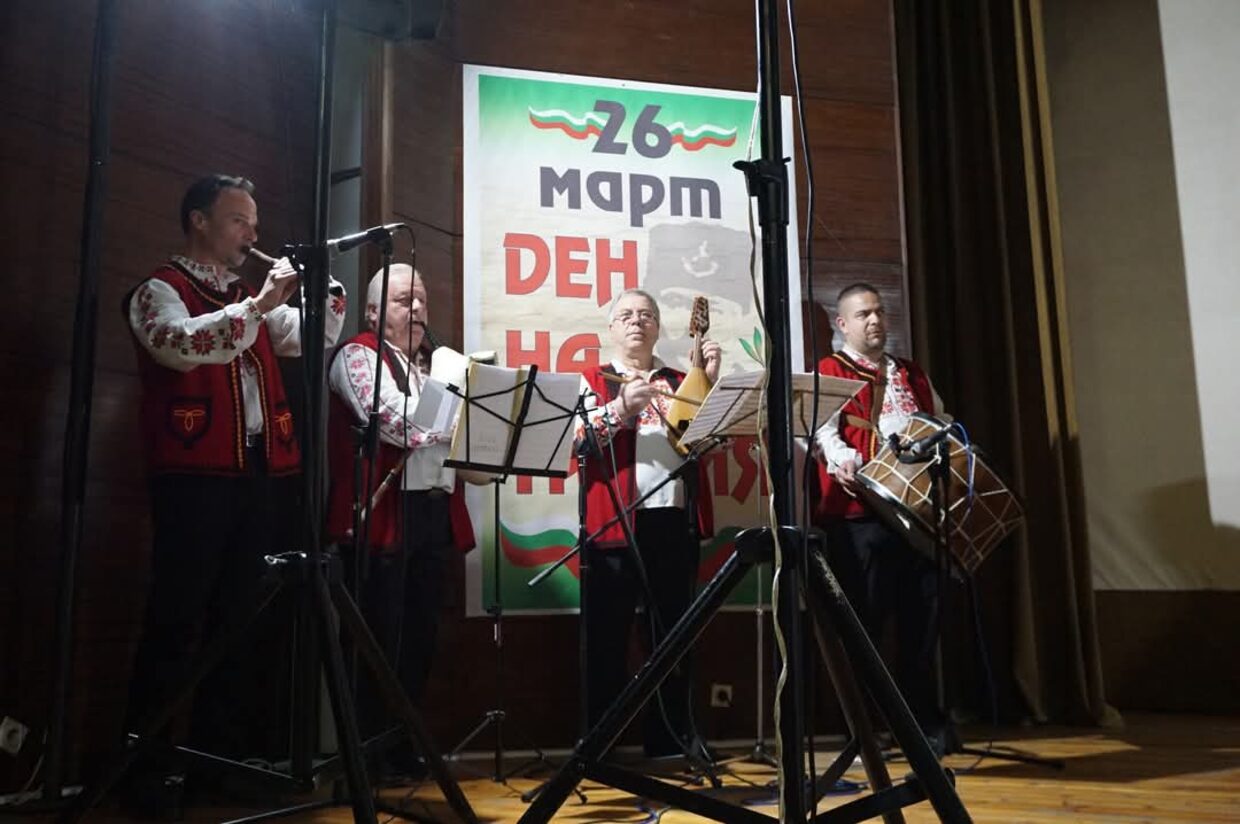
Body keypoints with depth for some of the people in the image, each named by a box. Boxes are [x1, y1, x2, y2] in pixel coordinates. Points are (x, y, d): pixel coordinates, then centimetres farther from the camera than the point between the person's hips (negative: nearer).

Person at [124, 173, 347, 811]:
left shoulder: (248, 300, 22)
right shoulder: (159, 290, 1)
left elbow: (313, 340, 16)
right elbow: (182, 345, -19)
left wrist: (328, 288, 2)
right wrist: (258, 304, -23)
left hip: (257, 473, 7)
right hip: (194, 475, -6)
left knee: (239, 618, 9)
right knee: (177, 620, -4)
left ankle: (219, 750, 18)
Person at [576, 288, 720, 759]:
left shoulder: (681, 381, 17)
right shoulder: (592, 380, 9)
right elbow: (578, 438, -6)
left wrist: (711, 380, -2)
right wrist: (621, 409, -20)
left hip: (675, 519, 3)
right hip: (614, 522, -3)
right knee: (606, 637, 0)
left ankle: (671, 742, 20)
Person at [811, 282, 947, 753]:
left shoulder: (913, 376, 23)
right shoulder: (828, 373, 5)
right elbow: (822, 427, -12)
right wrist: (842, 461, -32)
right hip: (860, 513, -5)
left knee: (922, 618, 9)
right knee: (863, 623, -1)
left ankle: (925, 724, 21)